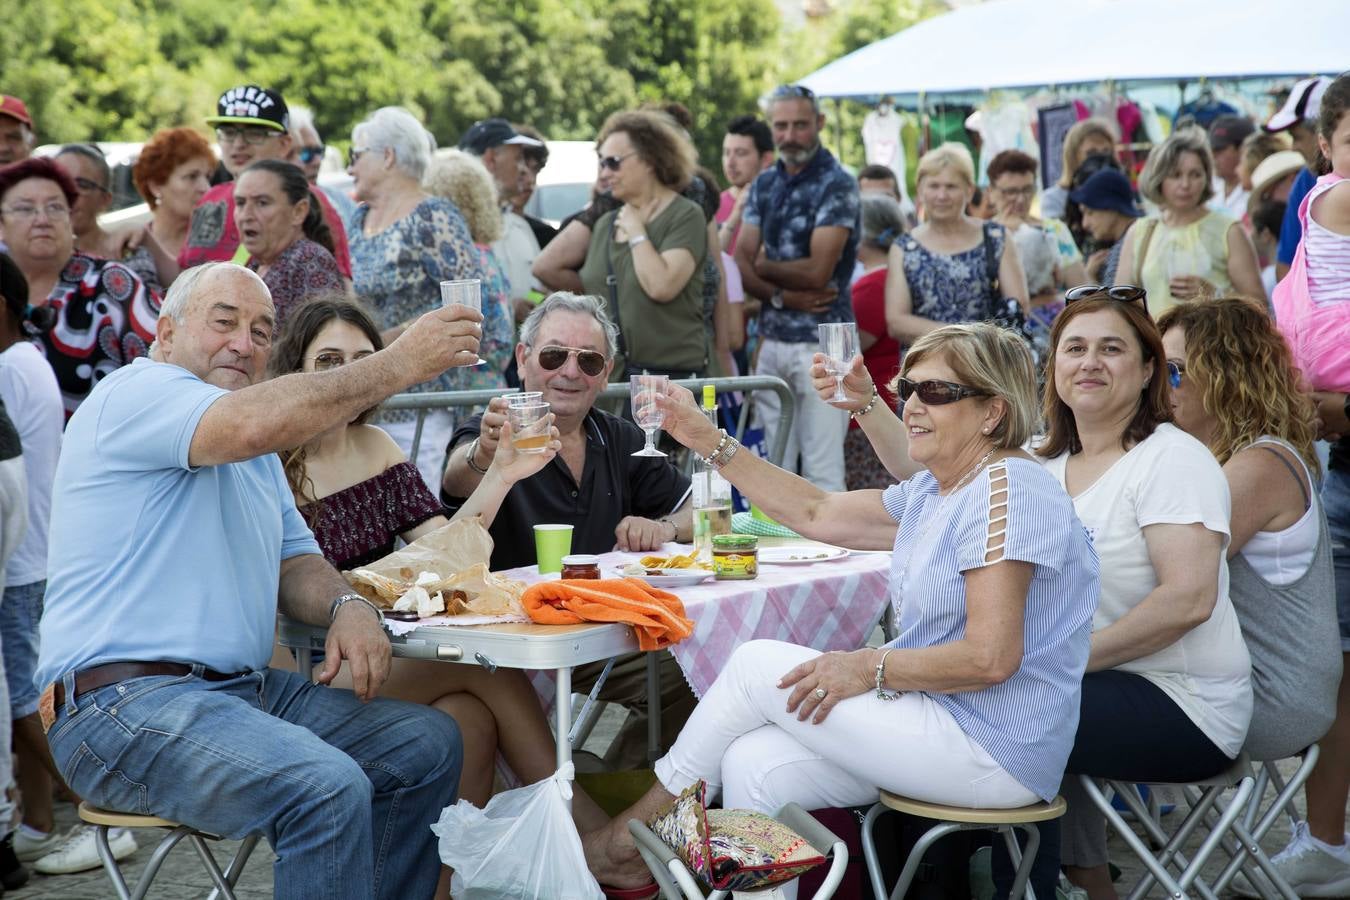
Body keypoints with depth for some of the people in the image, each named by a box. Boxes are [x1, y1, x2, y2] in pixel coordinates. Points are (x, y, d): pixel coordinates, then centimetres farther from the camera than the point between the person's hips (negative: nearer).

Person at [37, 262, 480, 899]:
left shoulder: (257, 460, 24)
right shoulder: (136, 392, -8)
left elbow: (294, 563, 21)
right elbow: (254, 424, -27)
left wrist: (347, 607, -3)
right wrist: (399, 364, -22)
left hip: (243, 690, 10)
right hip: (124, 701, -10)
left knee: (429, 744, 4)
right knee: (328, 788, -30)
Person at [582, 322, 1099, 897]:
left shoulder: (1006, 489, -17)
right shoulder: (932, 493, 13)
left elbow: (991, 658, -23)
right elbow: (816, 513, 17)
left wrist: (871, 667, -15)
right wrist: (710, 442, 13)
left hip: (992, 755, -9)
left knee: (757, 664, -6)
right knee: (753, 765, -8)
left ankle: (627, 840, 9)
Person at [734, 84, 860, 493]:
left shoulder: (837, 184, -7)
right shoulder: (764, 184, 13)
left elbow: (817, 272, -15)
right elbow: (741, 263, 6)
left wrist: (763, 265, 1)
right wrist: (783, 296, -12)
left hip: (821, 340, -6)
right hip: (772, 338, 6)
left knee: (822, 471, -6)